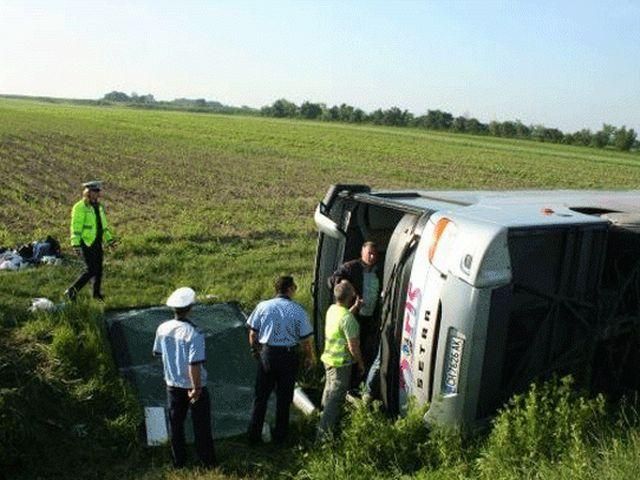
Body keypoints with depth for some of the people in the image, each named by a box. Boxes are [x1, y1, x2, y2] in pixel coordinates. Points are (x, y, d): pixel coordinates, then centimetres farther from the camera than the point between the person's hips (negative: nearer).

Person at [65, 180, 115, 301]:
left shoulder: (98, 206, 11)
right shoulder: (80, 207, -15)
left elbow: (103, 224, 21)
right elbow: (75, 227, -18)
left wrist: (109, 239, 20)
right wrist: (76, 245, -22)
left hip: (97, 242, 8)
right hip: (86, 243, -8)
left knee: (99, 268, 12)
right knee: (91, 270, -10)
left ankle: (97, 293, 28)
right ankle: (71, 291, 1)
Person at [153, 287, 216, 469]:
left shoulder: (162, 329, -9)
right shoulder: (194, 334, -27)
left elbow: (157, 352, 8)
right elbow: (195, 365, -28)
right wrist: (196, 388, -18)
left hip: (173, 384, 5)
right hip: (193, 386, -5)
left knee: (176, 424, 20)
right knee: (201, 426, 12)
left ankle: (179, 462, 33)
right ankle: (208, 462, 24)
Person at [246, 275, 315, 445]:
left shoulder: (263, 306, -5)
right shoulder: (298, 311, -11)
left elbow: (253, 334, 0)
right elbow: (306, 339, -6)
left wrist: (255, 350, 18)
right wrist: (310, 357, 11)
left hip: (266, 354, 2)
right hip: (288, 356, -1)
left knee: (260, 396, 14)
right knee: (284, 397, 14)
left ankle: (254, 434, 20)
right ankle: (280, 435, 25)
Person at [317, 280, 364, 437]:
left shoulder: (332, 309, 0)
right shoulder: (348, 319, -26)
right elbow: (353, 346, -22)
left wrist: (355, 307, 23)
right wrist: (361, 363, -8)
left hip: (328, 358, 9)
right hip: (341, 363, -9)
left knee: (329, 392, 25)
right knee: (336, 398, 0)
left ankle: (324, 425, 42)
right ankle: (324, 433, 3)